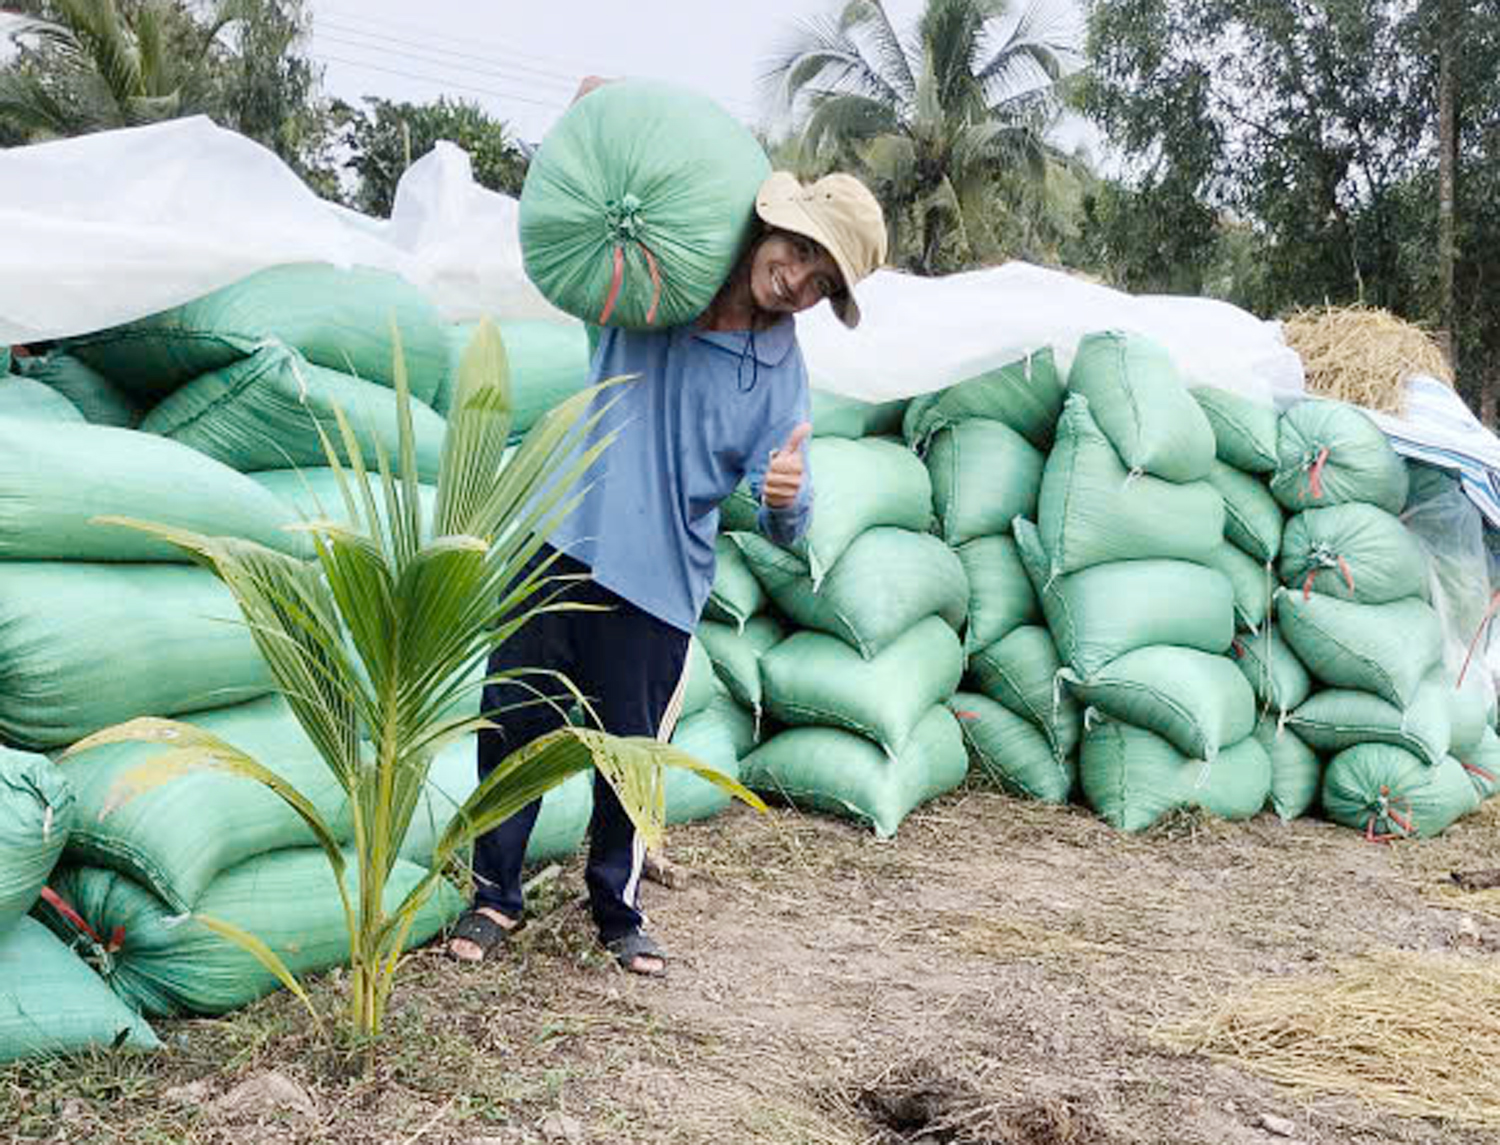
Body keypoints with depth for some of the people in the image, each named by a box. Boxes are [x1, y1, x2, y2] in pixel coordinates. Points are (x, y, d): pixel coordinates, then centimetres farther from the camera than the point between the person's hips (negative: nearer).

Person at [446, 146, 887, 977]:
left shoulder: (783, 374, -1)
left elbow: (782, 527, -4)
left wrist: (787, 498, -28)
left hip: (657, 583, -2)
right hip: (561, 542, 2)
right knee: (514, 727, 6)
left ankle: (619, 912, 26)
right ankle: (495, 895, 23)